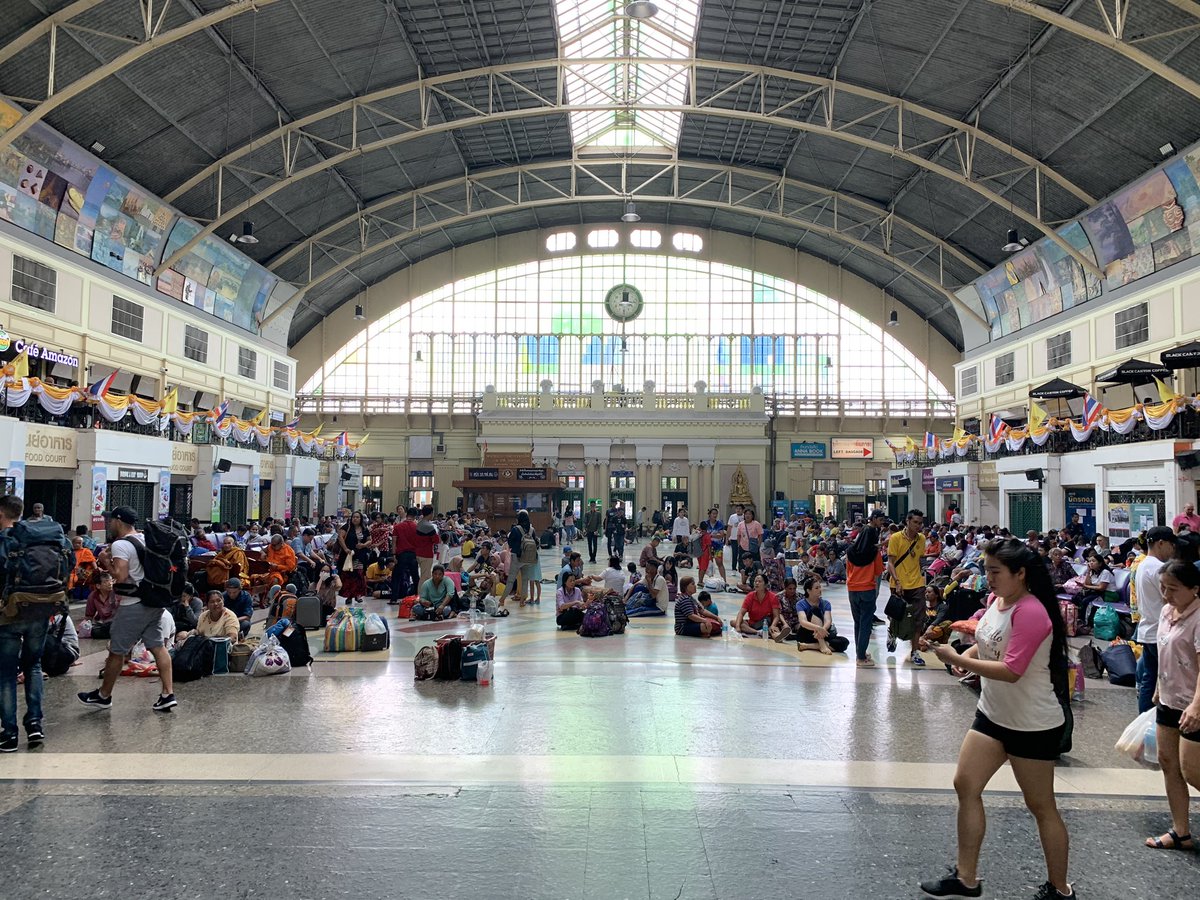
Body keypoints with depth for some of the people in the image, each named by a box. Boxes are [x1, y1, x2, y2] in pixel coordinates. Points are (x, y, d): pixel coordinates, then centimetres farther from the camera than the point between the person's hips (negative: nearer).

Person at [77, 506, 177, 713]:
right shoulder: (147, 540, 12)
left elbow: (120, 576, -23)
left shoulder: (120, 545, -13)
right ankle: (168, 695, 0)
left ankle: (103, 696, 21)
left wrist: (107, 561, -6)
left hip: (133, 605, -8)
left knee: (116, 652, 7)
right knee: (158, 647, 5)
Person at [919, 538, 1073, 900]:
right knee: (966, 785, 7)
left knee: (1041, 806, 6)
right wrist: (968, 653, -2)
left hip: (1033, 725, -9)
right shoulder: (997, 599, 2)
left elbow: (1012, 671, -29)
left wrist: (959, 660, -25)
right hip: (993, 714, 9)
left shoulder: (1031, 613, -24)